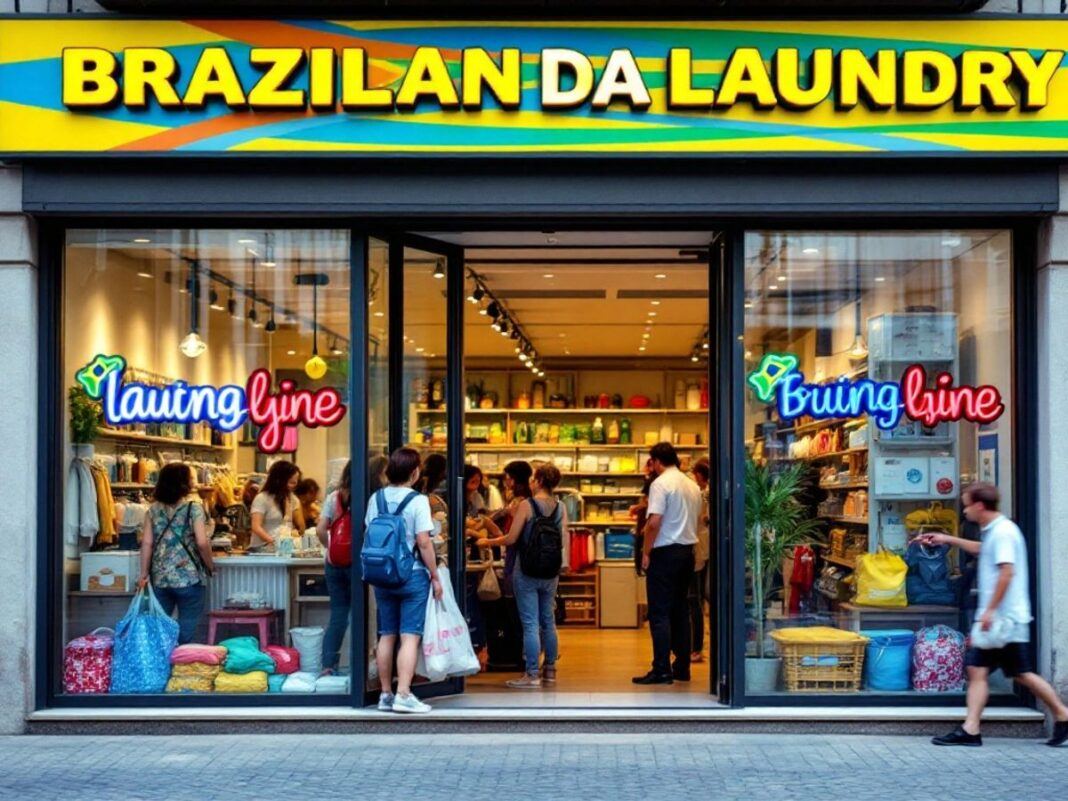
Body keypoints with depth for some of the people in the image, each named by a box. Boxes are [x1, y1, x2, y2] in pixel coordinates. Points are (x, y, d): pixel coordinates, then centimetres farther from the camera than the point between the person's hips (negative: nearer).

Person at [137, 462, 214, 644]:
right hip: (189, 579, -4)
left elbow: (147, 543, 2)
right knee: (185, 634, 3)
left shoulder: (154, 509, 6)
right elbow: (202, 542, -13)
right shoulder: (193, 507, -6)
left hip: (159, 579, 4)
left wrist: (144, 574, 6)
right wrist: (210, 566, 2)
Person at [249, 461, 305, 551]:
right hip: (265, 549, -6)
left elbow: (301, 528, 13)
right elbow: (256, 527, -16)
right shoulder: (262, 498, -6)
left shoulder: (292, 499, 14)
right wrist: (273, 542, -26)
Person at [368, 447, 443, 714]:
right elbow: (423, 542, -14)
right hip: (412, 575, -5)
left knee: (386, 636, 11)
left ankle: (385, 694, 15)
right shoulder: (417, 500, -11)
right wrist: (435, 576, -6)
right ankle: (403, 695, -11)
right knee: (410, 637, -5)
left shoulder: (376, 498, 5)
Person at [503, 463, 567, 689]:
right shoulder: (560, 508, 2)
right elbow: (563, 540, 5)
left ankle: (532, 675, -3)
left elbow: (511, 539, -13)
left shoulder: (527, 505, -12)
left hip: (527, 570, -5)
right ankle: (549, 670, 25)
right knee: (548, 620, 16)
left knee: (530, 623, -3)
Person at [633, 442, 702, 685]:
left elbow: (654, 522, -19)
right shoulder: (692, 485, 11)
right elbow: (697, 519, 14)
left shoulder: (661, 484, -13)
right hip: (687, 551, 8)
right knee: (680, 611, 13)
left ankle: (662, 670, -6)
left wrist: (646, 552, -11)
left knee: (659, 613, -4)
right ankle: (682, 667, 15)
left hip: (665, 552, -8)